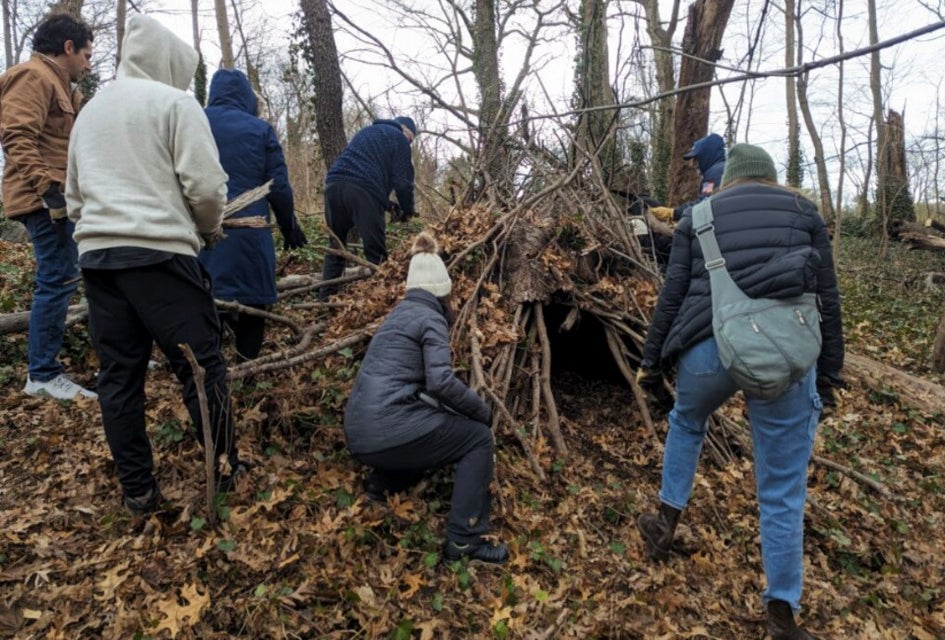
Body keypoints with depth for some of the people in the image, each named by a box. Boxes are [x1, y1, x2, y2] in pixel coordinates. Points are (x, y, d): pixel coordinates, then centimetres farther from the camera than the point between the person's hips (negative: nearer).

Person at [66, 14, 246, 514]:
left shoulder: (89, 110, 22)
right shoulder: (174, 103, 0)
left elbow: (74, 197, 22)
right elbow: (206, 184, -9)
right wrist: (210, 230, 7)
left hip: (96, 254, 7)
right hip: (157, 253, -7)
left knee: (118, 373, 8)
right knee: (201, 364, 2)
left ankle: (137, 490, 15)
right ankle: (223, 470, 11)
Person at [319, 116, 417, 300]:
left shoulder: (367, 131, 35)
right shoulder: (399, 138, 13)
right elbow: (402, 180, 4)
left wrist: (389, 205, 28)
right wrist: (408, 210, 19)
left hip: (334, 183, 7)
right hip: (363, 189, -7)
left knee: (336, 247, 14)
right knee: (376, 251, -2)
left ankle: (326, 298, 12)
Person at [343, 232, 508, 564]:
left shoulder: (399, 312, 20)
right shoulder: (431, 318, -5)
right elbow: (440, 382, -19)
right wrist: (483, 411, -3)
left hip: (359, 435, 8)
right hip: (387, 430, -8)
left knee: (432, 427, 29)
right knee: (479, 439, 6)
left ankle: (381, 482, 21)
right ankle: (463, 541, 1)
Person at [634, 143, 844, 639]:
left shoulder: (698, 217, 15)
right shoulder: (803, 212, 17)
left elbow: (671, 298, 9)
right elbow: (827, 297, 13)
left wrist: (651, 362, 16)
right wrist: (829, 370, 19)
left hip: (709, 348, 0)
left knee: (686, 422, 32)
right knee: (783, 488, 11)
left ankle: (667, 524, 37)